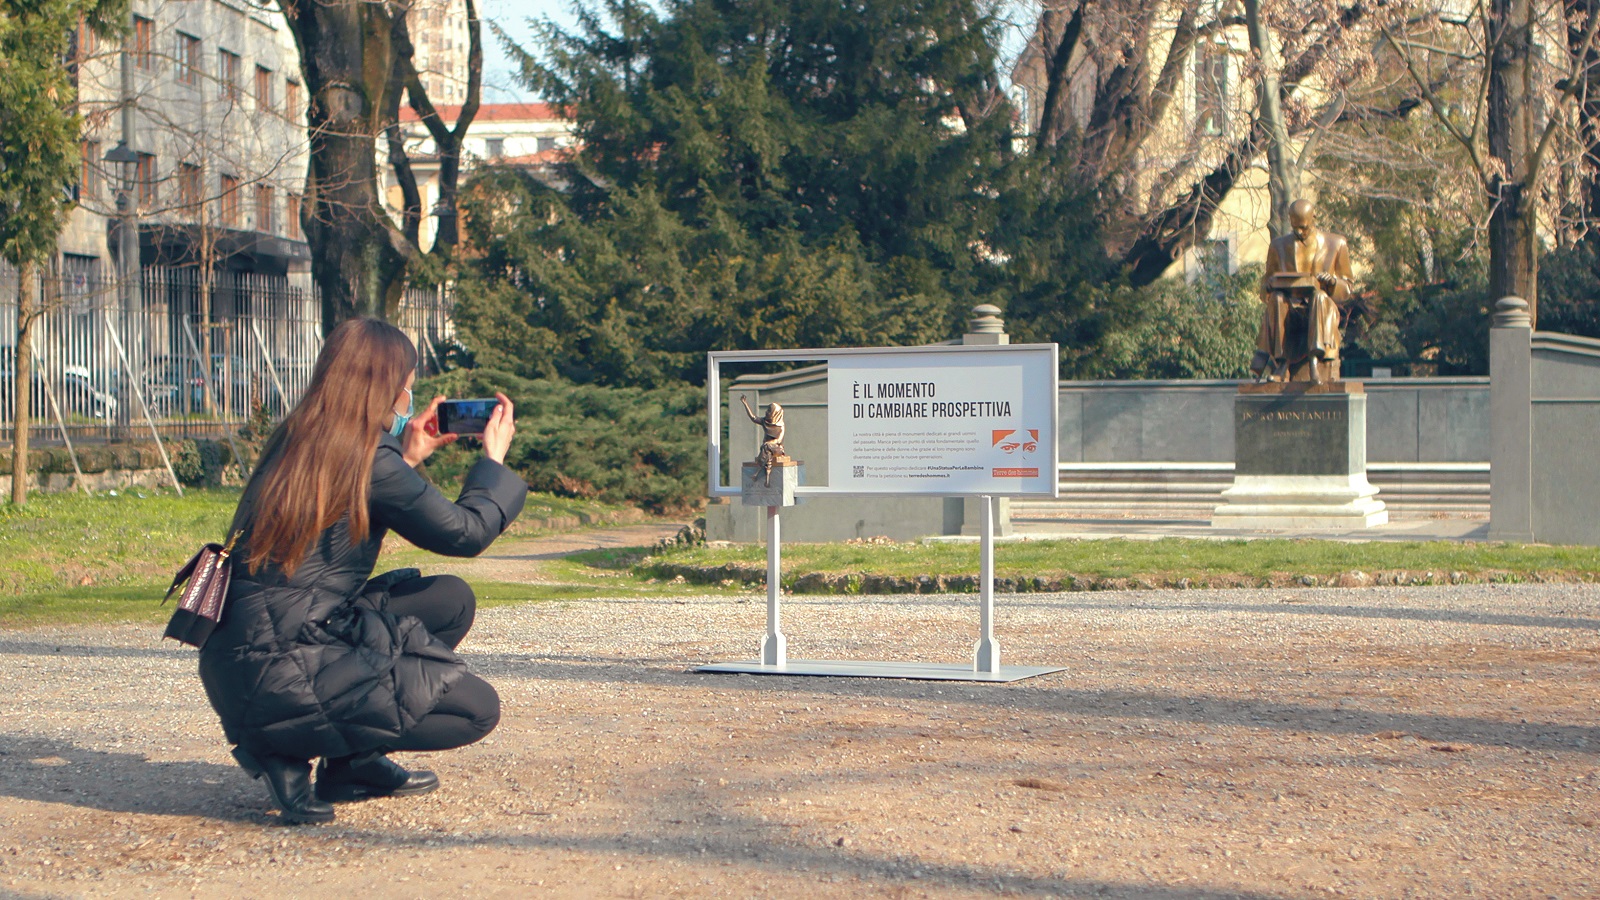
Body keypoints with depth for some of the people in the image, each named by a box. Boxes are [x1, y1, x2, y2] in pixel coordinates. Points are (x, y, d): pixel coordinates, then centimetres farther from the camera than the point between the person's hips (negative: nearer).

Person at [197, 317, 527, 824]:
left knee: (451, 600, 15)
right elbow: (466, 533, -4)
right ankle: (289, 752, -2)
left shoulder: (296, 444, 11)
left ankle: (356, 762, 20)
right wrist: (493, 459, 13)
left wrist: (408, 458, 26)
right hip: (281, 677, -9)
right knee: (476, 709, -3)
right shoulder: (368, 460, -13)